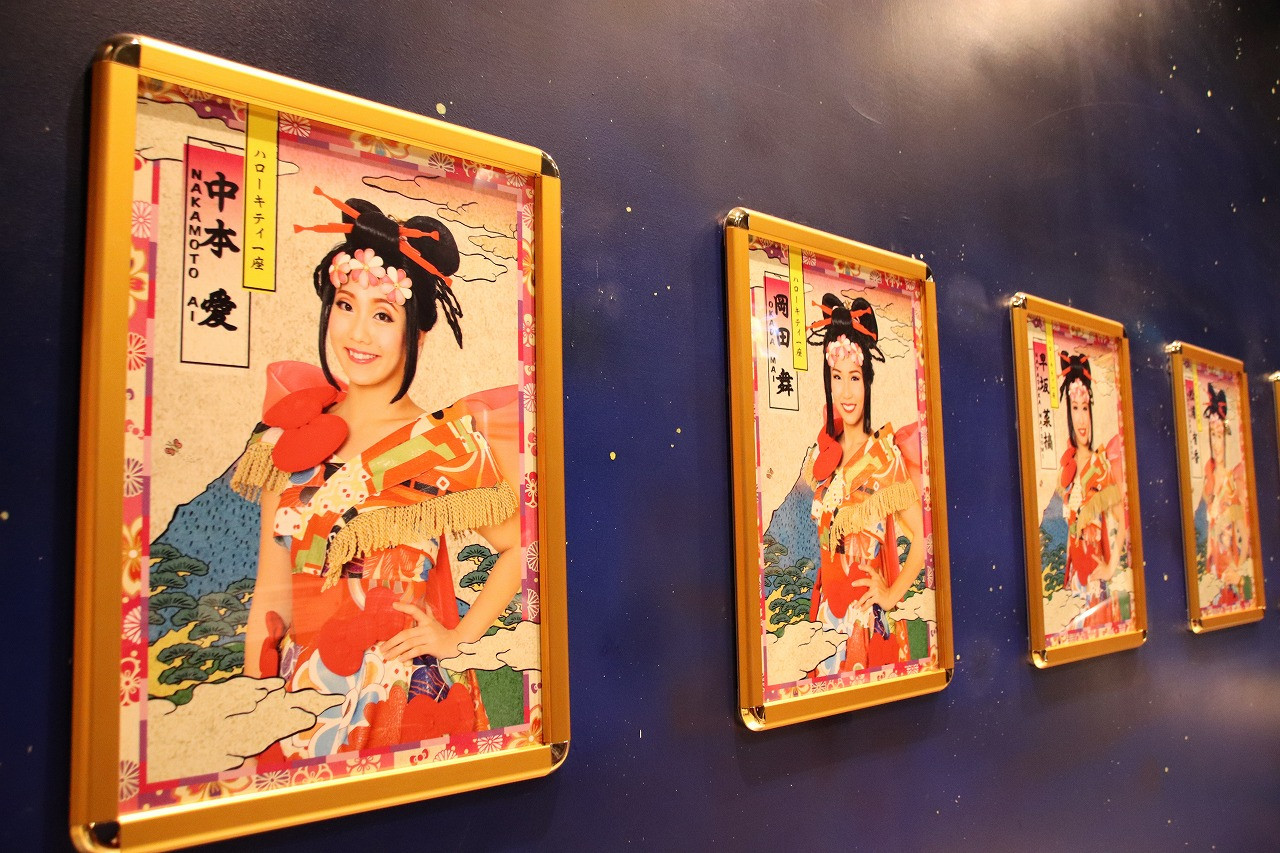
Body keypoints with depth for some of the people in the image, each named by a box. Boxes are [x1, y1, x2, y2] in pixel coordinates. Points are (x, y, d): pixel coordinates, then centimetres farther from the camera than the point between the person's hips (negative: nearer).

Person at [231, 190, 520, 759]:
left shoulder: (446, 445, -10)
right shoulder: (291, 440, 1)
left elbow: (519, 549, -2)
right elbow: (273, 595, 4)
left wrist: (459, 637, -7)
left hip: (410, 701, -3)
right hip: (305, 705, 3)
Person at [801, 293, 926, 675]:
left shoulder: (888, 451, -10)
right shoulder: (822, 454, 5)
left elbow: (923, 536, -13)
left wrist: (893, 594, -11)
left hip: (870, 613, -4)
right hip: (827, 607, 4)